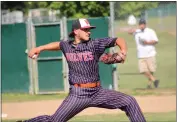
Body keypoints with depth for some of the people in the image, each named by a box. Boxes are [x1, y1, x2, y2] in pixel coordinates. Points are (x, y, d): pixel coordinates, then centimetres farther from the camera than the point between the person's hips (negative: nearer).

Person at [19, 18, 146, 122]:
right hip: (77, 95, 0)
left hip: (98, 93, 0)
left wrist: (123, 51, -24)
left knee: (130, 102, -11)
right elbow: (58, 44, 30)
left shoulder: (95, 44, -3)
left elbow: (118, 40, -5)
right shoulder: (66, 46, 5)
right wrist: (39, 48, 28)